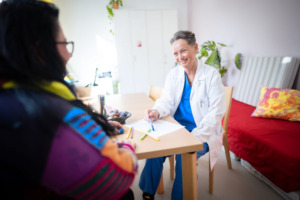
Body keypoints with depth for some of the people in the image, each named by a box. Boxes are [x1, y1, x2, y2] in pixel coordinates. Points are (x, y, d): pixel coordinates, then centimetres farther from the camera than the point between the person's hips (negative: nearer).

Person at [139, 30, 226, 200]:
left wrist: (195, 135, -22)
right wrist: (157, 112, -24)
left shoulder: (212, 75, -7)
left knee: (184, 154, -28)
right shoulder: (173, 75, 7)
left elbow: (217, 111, -12)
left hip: (203, 134, -3)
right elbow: (167, 100, 0)